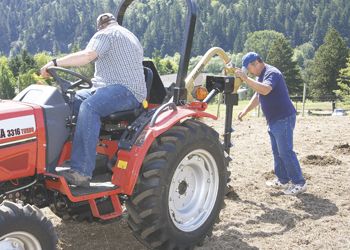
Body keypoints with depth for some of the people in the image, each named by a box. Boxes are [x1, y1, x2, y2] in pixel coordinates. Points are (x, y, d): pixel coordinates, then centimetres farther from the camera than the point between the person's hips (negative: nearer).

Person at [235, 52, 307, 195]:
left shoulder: (271, 73, -17)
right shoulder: (260, 76, 14)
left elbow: (265, 90, -37)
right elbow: (257, 96, 24)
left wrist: (246, 79, -35)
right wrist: (245, 111, 15)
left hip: (283, 119, -10)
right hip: (273, 120, 10)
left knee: (285, 152, -8)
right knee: (277, 152, 14)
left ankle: (299, 183, 0)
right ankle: (282, 180, 23)